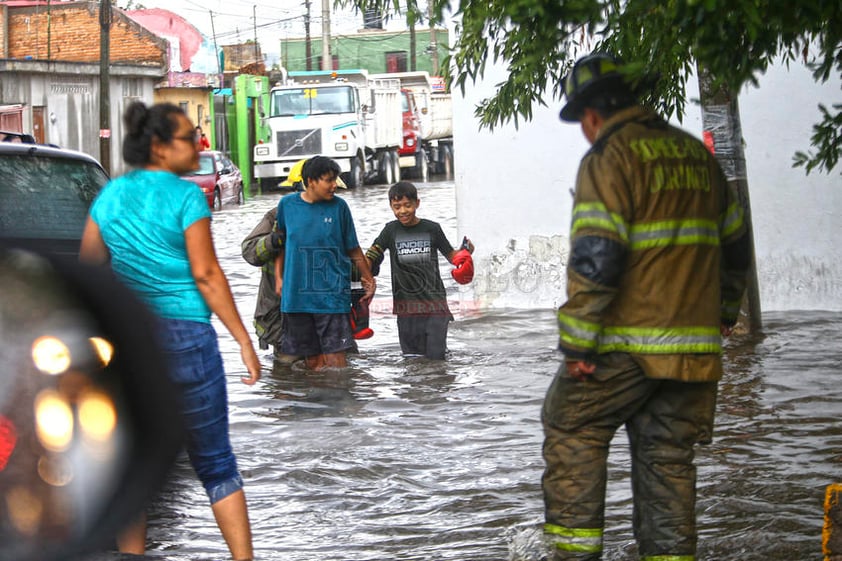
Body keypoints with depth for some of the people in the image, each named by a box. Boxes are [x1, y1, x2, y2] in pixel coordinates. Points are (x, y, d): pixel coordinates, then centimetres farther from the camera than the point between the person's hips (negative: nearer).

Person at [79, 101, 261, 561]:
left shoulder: (110, 195, 8)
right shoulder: (185, 195, -7)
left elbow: (88, 269, 10)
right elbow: (206, 274, -11)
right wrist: (243, 340, -8)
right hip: (184, 334, -4)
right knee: (214, 462, 1)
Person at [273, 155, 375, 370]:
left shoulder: (339, 207, 0)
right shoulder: (287, 204, 3)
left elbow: (353, 249, 9)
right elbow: (280, 244, 14)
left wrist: (369, 279, 13)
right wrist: (279, 278, 8)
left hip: (332, 293, -2)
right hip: (296, 294, 2)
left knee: (335, 355, -7)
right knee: (311, 359, 8)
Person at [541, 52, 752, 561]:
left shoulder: (609, 158, -9)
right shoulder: (696, 154, 14)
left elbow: (595, 259, -19)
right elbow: (735, 244, 22)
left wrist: (577, 343, -15)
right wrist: (725, 310, 35)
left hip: (626, 346, -6)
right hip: (695, 343, 6)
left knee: (572, 432, 8)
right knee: (668, 457, 11)